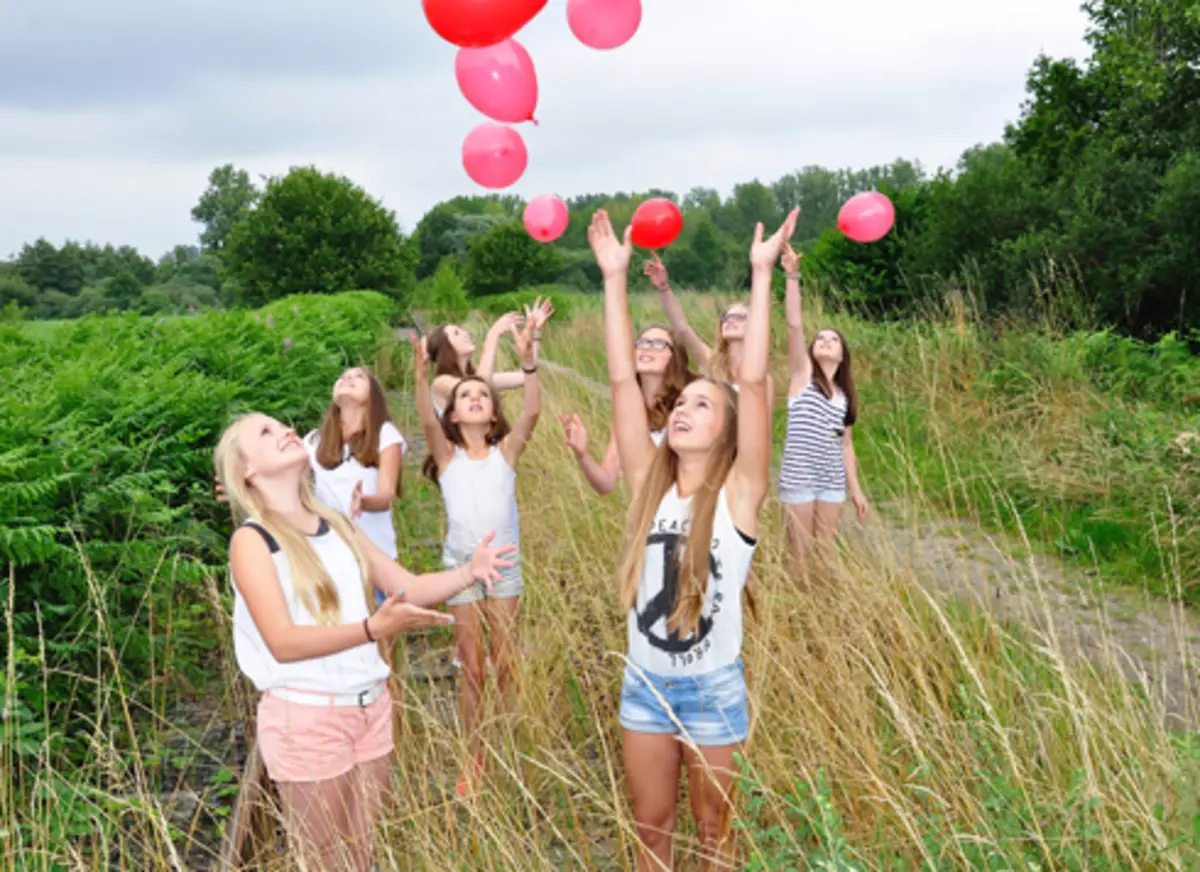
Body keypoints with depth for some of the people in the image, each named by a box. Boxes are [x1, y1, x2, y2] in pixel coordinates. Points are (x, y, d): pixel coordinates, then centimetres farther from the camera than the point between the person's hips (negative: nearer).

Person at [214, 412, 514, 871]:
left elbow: (409, 587, 9)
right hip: (305, 716, -6)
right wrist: (374, 628, -33)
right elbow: (283, 642, -21)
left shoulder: (337, 524, 9)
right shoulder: (252, 540, -10)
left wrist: (469, 571, -11)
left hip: (370, 705, 6)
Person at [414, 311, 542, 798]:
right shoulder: (447, 455, -1)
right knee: (471, 668, 7)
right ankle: (474, 761, 18)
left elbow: (533, 412, -18)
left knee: (506, 664, 6)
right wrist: (420, 376, -37)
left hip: (503, 562, 0)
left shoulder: (507, 449, -1)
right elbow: (427, 421, -21)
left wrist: (527, 360, -33)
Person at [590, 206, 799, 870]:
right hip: (645, 683, 3)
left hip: (713, 688, -3)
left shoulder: (739, 492, -13)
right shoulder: (649, 481, -4)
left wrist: (761, 273, -23)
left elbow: (753, 381, -22)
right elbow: (621, 379, -9)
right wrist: (615, 278, -12)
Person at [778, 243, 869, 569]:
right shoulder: (802, 374, 0)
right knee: (801, 557, 1)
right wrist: (793, 276, -21)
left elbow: (845, 444, 16)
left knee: (826, 555, 10)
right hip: (798, 477, -5)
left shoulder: (844, 395, 13)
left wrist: (855, 489, 13)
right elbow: (795, 325, -12)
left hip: (833, 481, 5)